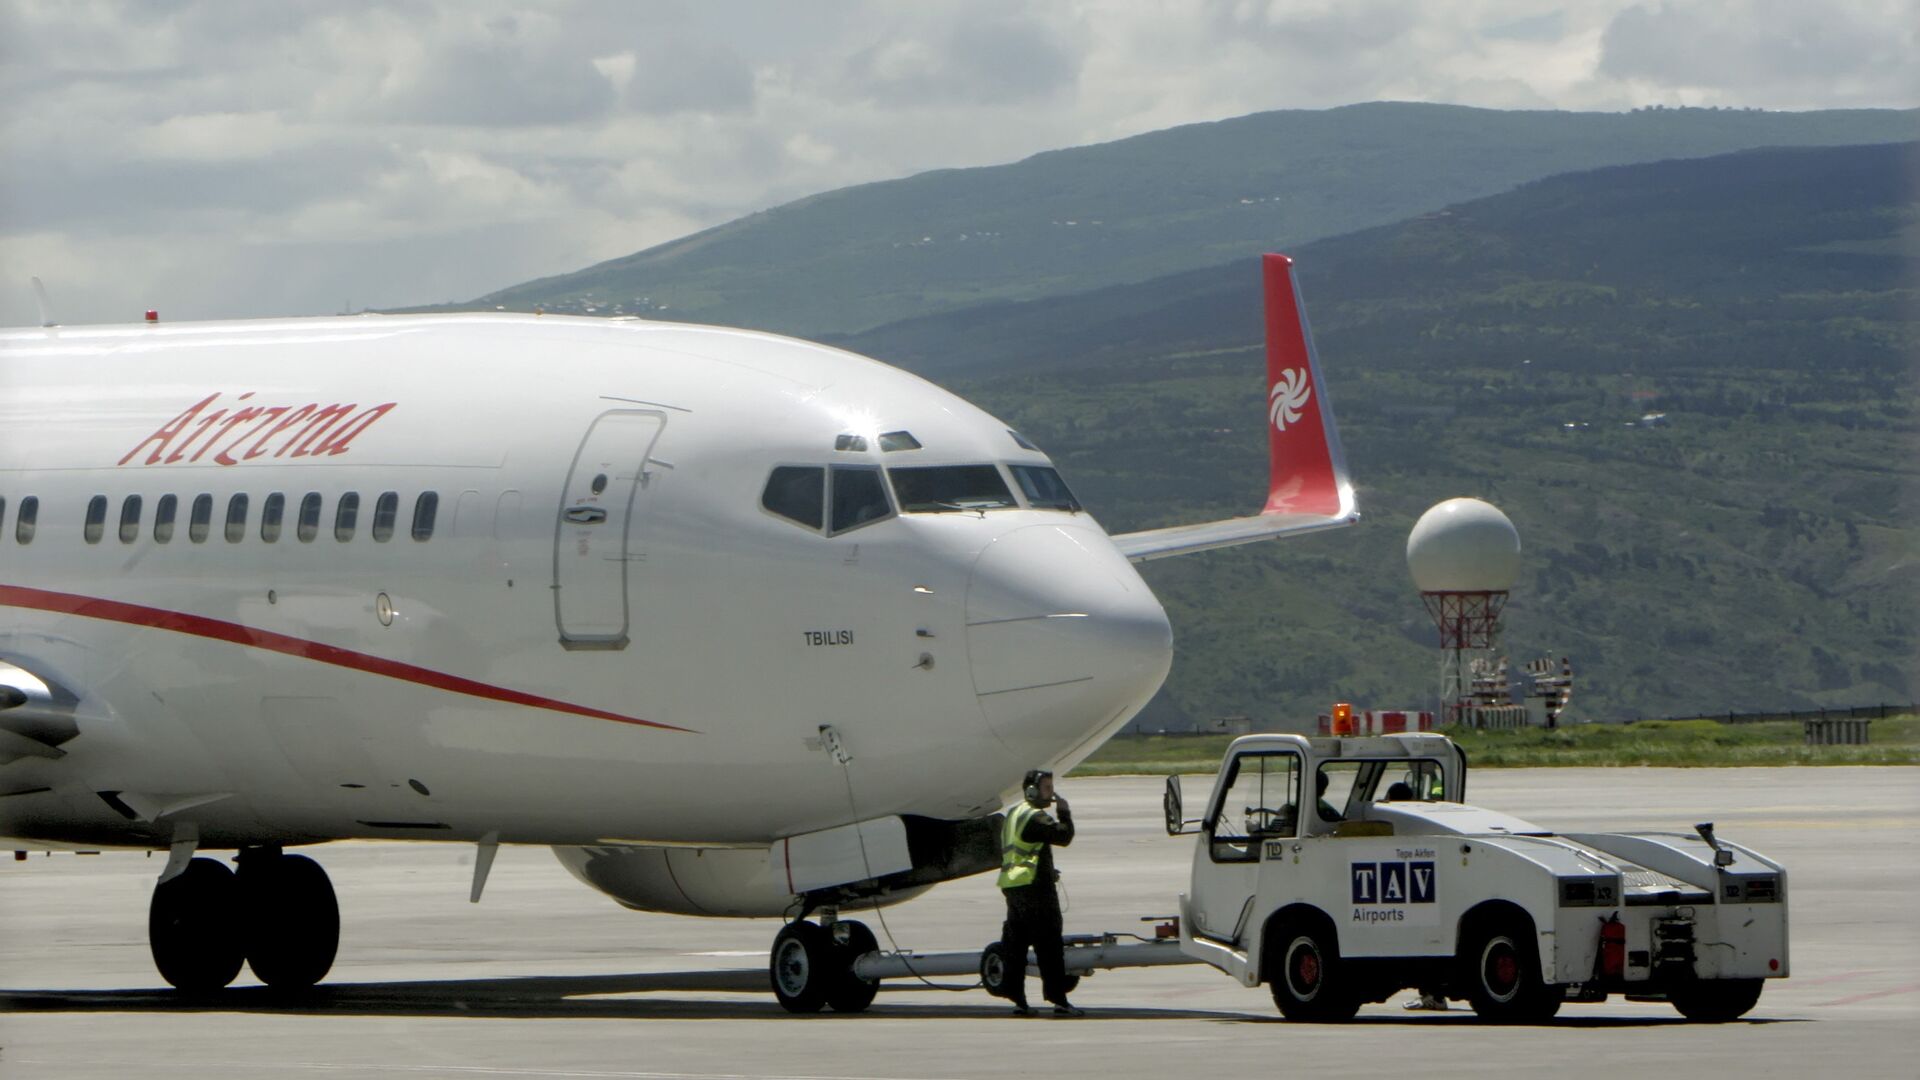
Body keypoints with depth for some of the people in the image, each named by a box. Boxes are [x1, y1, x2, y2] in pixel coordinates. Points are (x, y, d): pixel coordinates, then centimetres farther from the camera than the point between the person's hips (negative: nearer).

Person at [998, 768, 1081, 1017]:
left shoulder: (1013, 815, 18)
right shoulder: (1034, 817, -12)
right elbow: (1063, 836, -21)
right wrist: (1064, 812, -6)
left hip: (1012, 887, 10)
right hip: (1034, 886, -10)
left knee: (1015, 946, 10)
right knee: (1049, 945, -9)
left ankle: (1017, 999, 9)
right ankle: (1059, 1000, -12)